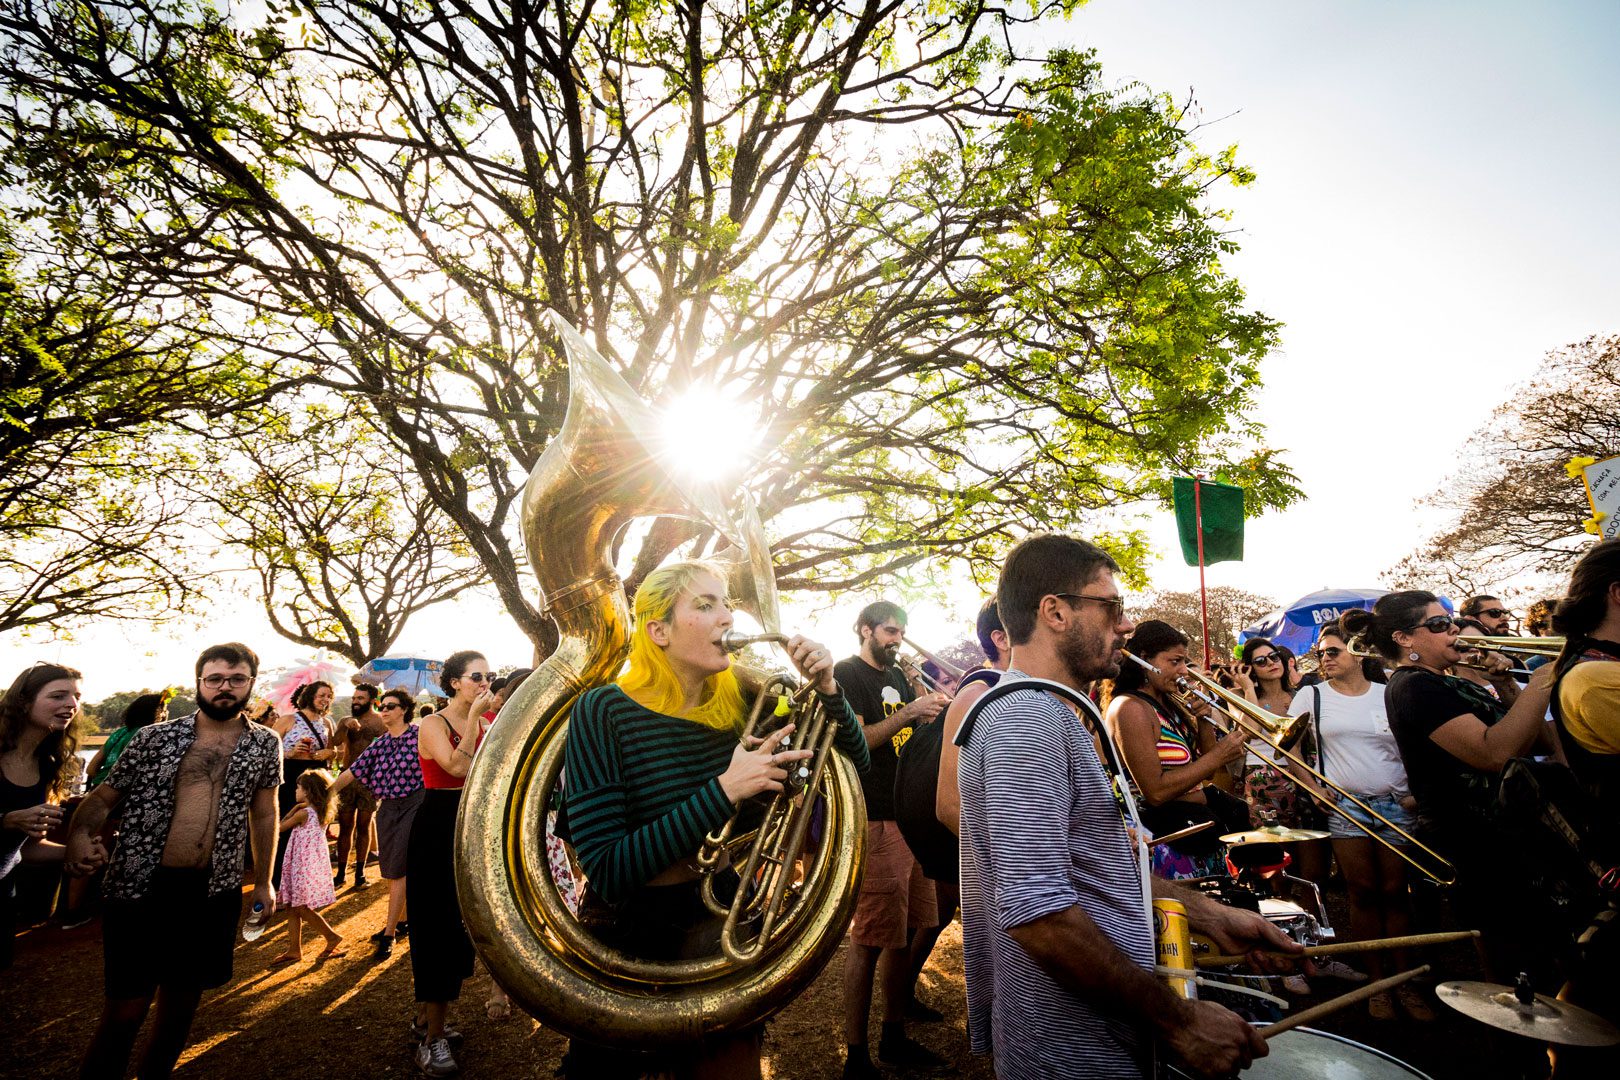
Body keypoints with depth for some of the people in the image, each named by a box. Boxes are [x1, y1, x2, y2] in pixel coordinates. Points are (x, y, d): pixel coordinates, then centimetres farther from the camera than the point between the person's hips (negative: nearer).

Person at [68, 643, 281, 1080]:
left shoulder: (264, 744, 4)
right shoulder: (154, 737, 0)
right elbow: (103, 796, 4)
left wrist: (263, 880, 14)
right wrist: (79, 834, -18)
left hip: (214, 892, 2)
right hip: (140, 888, -2)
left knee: (182, 999, 15)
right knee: (126, 1007, 2)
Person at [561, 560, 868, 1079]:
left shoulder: (737, 705, -7)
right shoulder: (603, 712, -19)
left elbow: (854, 766, -1)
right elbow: (607, 873, -25)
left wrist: (827, 689, -18)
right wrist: (725, 790, -32)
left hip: (720, 932, 4)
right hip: (630, 939, -4)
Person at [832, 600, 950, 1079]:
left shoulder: (897, 676, 17)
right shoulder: (846, 674, -7)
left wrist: (937, 710, 3)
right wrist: (908, 713, -22)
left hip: (912, 815, 9)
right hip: (875, 820, -8)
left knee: (905, 931, 15)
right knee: (870, 940, -3)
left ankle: (895, 1037, 30)